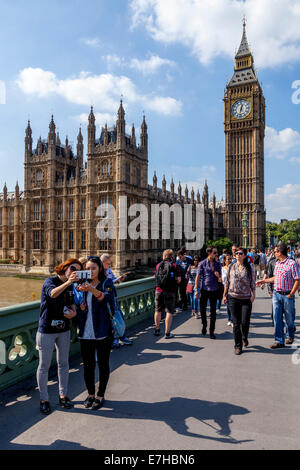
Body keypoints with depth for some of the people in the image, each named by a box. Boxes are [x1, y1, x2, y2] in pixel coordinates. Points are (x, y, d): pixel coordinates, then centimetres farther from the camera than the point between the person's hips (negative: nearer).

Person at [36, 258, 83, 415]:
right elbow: (53, 293, -36)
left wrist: (73, 312, -8)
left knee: (63, 364, 15)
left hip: (64, 330, 6)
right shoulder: (50, 281, -14)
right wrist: (67, 282, -53)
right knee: (44, 366, 7)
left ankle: (63, 395, 31)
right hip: (46, 330, -6)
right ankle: (44, 399, 24)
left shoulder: (70, 286, 6)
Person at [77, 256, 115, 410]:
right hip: (85, 332, 4)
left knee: (103, 364, 8)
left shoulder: (106, 283, -6)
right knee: (88, 364, 13)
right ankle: (91, 394, 34)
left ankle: (100, 396, 27)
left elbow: (107, 297, -27)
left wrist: (92, 290, -45)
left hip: (102, 332, -4)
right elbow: (78, 306, 16)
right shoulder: (83, 285, 8)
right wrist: (80, 306, -8)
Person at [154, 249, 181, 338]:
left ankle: (157, 330, 30)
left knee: (158, 310, 17)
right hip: (170, 292, -3)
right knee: (169, 312, 4)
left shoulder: (158, 265, 6)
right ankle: (167, 333, 4)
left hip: (159, 290, 4)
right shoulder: (175, 266, -5)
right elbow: (178, 280, -8)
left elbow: (156, 277, 11)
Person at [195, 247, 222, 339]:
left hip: (214, 290, 2)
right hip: (204, 289, -2)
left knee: (213, 311, 6)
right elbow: (198, 277, -2)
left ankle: (212, 331, 17)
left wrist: (218, 276, -12)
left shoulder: (218, 264, 6)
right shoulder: (202, 264, -3)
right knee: (202, 309, 2)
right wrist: (196, 290, -6)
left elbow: (220, 279, 12)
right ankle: (204, 325, 30)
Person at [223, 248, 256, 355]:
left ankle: (244, 338, 31)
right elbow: (227, 282, 10)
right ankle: (238, 346, 16)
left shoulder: (250, 268, 3)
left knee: (245, 322, -1)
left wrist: (253, 295, -2)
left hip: (246, 298, -1)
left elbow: (253, 283, 5)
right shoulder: (231, 267, 6)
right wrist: (224, 295, 10)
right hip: (233, 298, 1)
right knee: (236, 323, 3)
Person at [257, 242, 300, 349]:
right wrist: (264, 281, 19)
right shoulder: (277, 263, 9)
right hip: (276, 294, 6)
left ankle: (290, 336, 35)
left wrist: (291, 294, -13)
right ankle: (279, 341, 8)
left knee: (289, 318, 11)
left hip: (287, 295, -6)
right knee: (277, 318, 2)